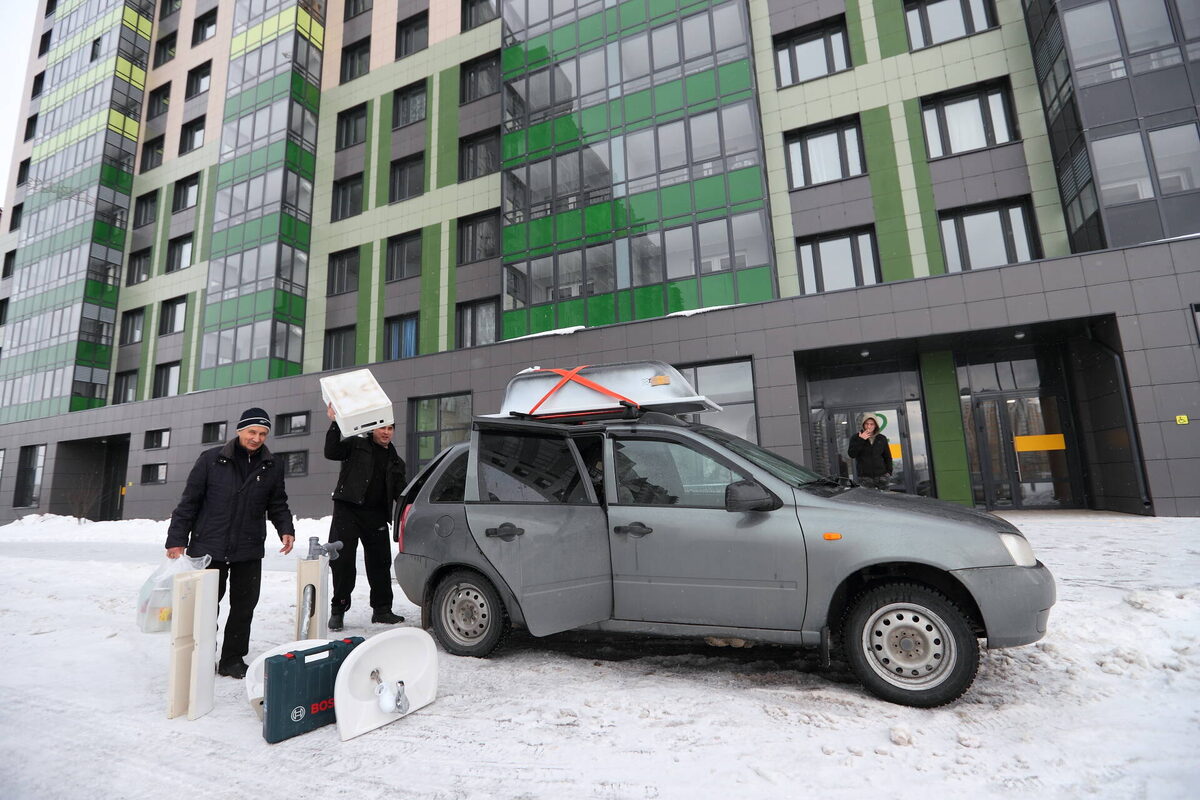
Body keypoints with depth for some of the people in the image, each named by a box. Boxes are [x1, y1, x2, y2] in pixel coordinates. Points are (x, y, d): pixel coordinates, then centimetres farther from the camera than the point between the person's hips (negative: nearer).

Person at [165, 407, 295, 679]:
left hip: (249, 552, 2)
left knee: (244, 607, 8)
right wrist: (177, 539, -3)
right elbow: (189, 501, -2)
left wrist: (285, 529, -8)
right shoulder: (211, 460, -4)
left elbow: (278, 505, 10)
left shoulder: (272, 468, 4)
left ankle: (232, 660, 24)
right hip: (208, 548, -2)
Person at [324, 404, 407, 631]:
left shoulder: (396, 461, 18)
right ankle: (338, 610, 12)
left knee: (380, 563, 6)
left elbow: (399, 493, 16)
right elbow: (331, 452, -10)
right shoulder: (356, 445, 7)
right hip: (348, 510, -3)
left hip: (376, 516, 4)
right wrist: (335, 423, -17)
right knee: (342, 560, -2)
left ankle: (381, 610, 17)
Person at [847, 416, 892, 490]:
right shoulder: (855, 438, 3)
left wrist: (889, 471, 4)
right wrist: (860, 440, -15)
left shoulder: (882, 439, 11)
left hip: (881, 475, 2)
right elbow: (851, 454, -10)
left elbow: (888, 457, 16)